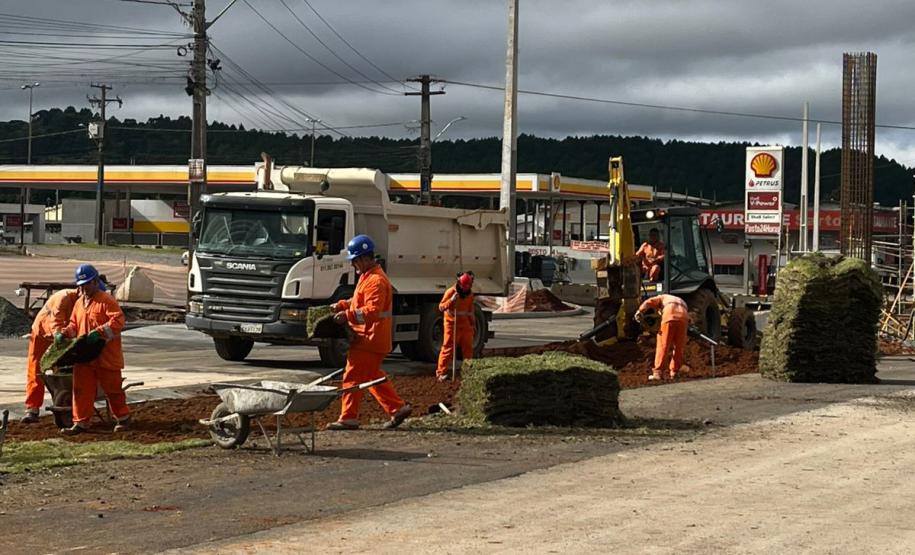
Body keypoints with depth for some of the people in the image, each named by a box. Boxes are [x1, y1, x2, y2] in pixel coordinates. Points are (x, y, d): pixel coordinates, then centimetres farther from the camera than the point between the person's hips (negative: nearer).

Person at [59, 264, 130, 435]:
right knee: (81, 390, 3)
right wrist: (64, 333, 1)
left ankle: (123, 418, 24)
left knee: (112, 388, 6)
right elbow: (74, 324, 21)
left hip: (106, 356, -6)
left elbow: (118, 321, -21)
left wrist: (99, 332, -30)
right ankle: (81, 422, 7)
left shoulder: (106, 300, -11)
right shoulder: (79, 302, 14)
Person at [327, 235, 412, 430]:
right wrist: (342, 305, 12)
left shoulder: (376, 280, -18)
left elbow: (372, 310, -27)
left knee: (353, 376, -8)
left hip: (369, 339, -11)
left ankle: (348, 418, -6)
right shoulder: (368, 276, 17)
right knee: (374, 376, 17)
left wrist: (348, 315, -28)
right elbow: (361, 301, 27)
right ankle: (398, 408, 20)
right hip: (369, 338, 11)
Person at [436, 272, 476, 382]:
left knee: (468, 347, 10)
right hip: (452, 323, -5)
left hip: (465, 323, 5)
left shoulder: (470, 294, 6)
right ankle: (441, 372, -6)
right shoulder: (450, 292, -12)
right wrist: (451, 300, -29)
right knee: (448, 348, -8)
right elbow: (441, 307, -14)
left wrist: (472, 321, 21)